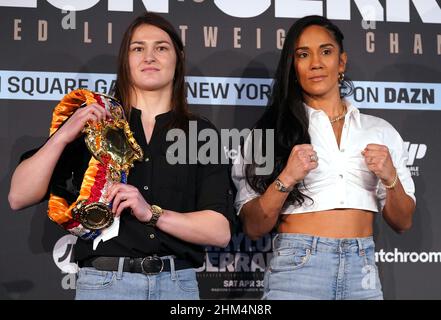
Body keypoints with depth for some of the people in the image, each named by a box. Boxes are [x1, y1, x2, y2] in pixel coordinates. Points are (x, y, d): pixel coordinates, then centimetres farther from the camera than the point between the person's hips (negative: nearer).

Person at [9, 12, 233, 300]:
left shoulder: (200, 133, 6)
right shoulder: (91, 122, 7)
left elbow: (221, 232, -3)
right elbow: (19, 198, -1)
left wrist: (152, 213, -16)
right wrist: (62, 136, -14)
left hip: (178, 284, 1)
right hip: (103, 281, -1)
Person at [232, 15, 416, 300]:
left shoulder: (381, 131, 8)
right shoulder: (272, 130, 2)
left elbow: (402, 222, 10)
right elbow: (253, 227, -2)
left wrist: (390, 177, -8)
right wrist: (286, 179, -17)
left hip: (363, 271, 3)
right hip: (297, 267, -2)